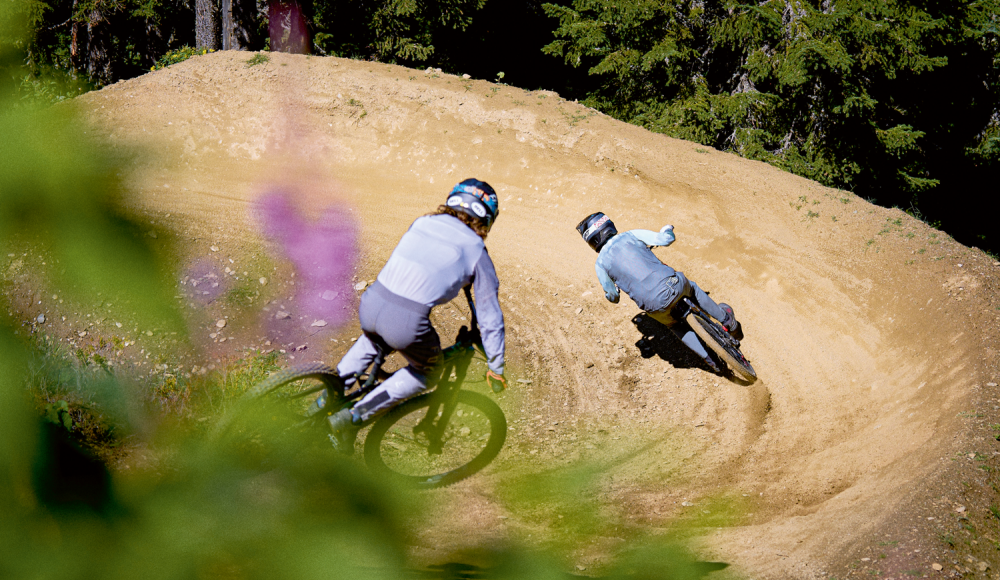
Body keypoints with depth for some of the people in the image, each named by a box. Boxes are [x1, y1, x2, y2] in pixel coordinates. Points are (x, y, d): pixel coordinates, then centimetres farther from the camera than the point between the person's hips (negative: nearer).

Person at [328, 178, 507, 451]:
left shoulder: (423, 223, 19)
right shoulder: (477, 252, 8)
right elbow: (490, 317, 12)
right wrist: (496, 367, 23)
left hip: (371, 305, 5)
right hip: (407, 324, -5)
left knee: (371, 341, 40)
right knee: (424, 371, 26)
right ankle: (352, 418, 11)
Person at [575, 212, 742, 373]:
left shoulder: (600, 264, 8)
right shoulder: (630, 236, 8)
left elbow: (612, 297, 17)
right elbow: (666, 239, 7)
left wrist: (611, 290, 43)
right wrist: (667, 230, 32)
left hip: (653, 305, 0)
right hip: (674, 285, 0)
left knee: (675, 325, 35)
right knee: (691, 289, 39)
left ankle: (709, 358, 30)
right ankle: (725, 318, 49)